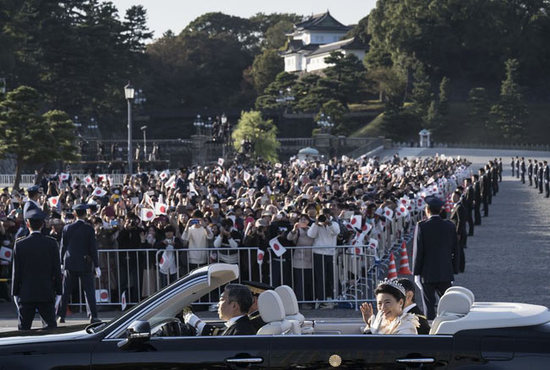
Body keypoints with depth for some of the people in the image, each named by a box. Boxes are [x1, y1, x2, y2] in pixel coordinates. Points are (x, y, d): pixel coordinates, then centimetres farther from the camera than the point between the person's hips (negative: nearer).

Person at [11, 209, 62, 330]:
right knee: (51, 326, 4)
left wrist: (15, 293, 6)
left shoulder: (20, 244, -4)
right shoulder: (51, 243, -3)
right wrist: (58, 292, 6)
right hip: (47, 293, 0)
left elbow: (16, 271, -1)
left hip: (26, 294, 0)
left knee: (24, 328, 4)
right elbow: (57, 270, -1)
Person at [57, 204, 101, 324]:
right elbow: (93, 248, -7)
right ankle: (93, 315, -4)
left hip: (70, 264, 2)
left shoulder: (67, 228, 0)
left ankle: (61, 315, 7)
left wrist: (62, 263, 13)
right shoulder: (89, 229, -8)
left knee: (66, 291, 8)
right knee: (89, 290, 1)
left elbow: (63, 247, 5)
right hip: (85, 264, -2)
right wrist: (96, 266, -3)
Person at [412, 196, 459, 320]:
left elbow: (418, 251, -9)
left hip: (427, 274, -3)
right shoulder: (450, 226, 0)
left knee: (429, 306, 2)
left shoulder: (421, 226, -11)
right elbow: (455, 250, 5)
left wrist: (416, 273, -2)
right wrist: (454, 270, 14)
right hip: (446, 273, 3)